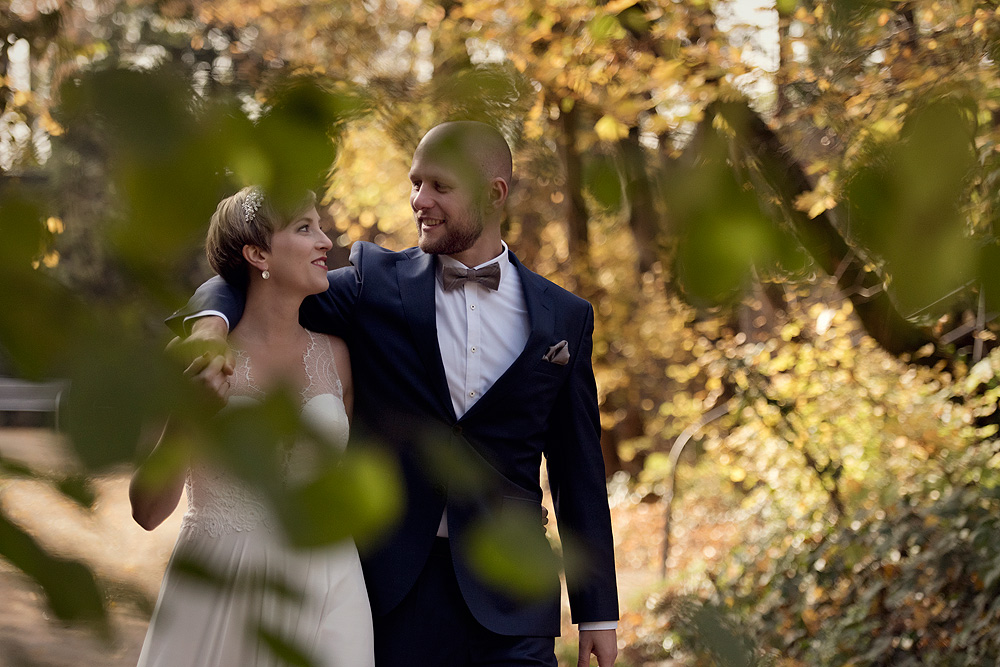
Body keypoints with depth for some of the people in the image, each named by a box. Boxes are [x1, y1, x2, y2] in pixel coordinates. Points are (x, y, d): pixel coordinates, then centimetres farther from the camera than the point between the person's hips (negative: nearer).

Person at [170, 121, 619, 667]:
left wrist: (597, 612, 9)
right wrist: (210, 321, -21)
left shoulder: (565, 318, 7)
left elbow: (579, 475, 9)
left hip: (509, 600, 1)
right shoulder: (376, 284, 4)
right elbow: (249, 282, 4)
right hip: (392, 586, 0)